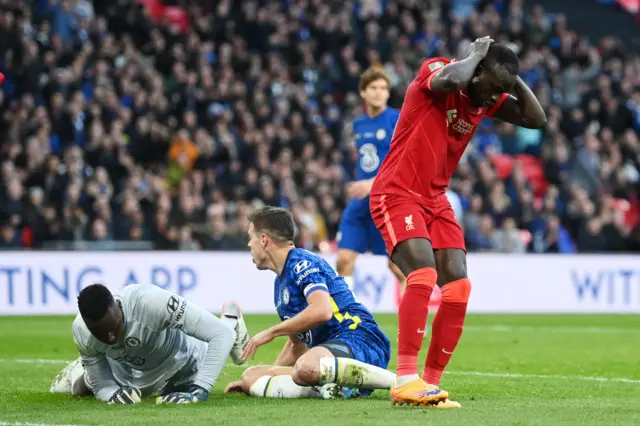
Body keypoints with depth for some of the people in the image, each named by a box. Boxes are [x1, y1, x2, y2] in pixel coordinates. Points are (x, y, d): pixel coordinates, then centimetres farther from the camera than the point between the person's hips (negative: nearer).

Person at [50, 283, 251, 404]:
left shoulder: (150, 302, -48)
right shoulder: (82, 332, -33)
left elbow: (223, 334, -46)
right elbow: (102, 387, -19)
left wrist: (199, 391, -52)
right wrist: (113, 395, -44)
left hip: (182, 364, -2)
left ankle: (229, 320, 45)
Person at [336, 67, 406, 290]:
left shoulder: (397, 121, -7)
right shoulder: (359, 124, 13)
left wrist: (374, 184, -23)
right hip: (359, 203, 6)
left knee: (397, 264, -4)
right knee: (344, 260, -3)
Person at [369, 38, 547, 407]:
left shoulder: (488, 99, 6)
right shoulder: (434, 72, -15)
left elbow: (536, 119, 6)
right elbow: (450, 80, -39)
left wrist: (514, 80, -4)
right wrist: (477, 55, -21)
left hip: (436, 202, 8)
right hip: (397, 194, -8)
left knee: (458, 288, -3)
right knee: (423, 275, -26)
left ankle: (431, 383, 4)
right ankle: (406, 380, -28)